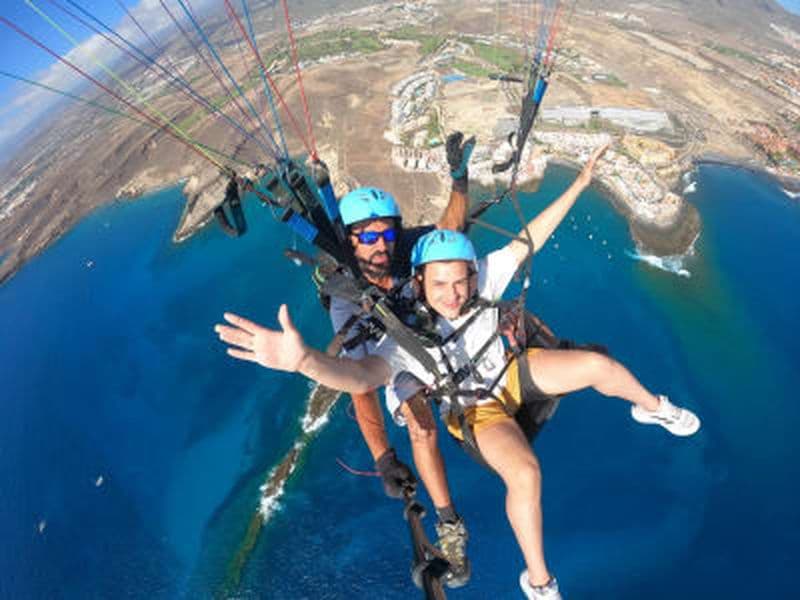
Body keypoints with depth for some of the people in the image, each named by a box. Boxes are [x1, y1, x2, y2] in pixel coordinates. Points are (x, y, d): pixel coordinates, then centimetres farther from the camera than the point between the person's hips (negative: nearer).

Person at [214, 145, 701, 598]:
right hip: (476, 409, -4)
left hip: (509, 373, 5)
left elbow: (529, 240, -14)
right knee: (525, 472, -30)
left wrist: (579, 184, -12)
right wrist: (305, 359, -70)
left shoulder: (483, 280, -23)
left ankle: (654, 409, 26)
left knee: (600, 366, -11)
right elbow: (360, 376, -50)